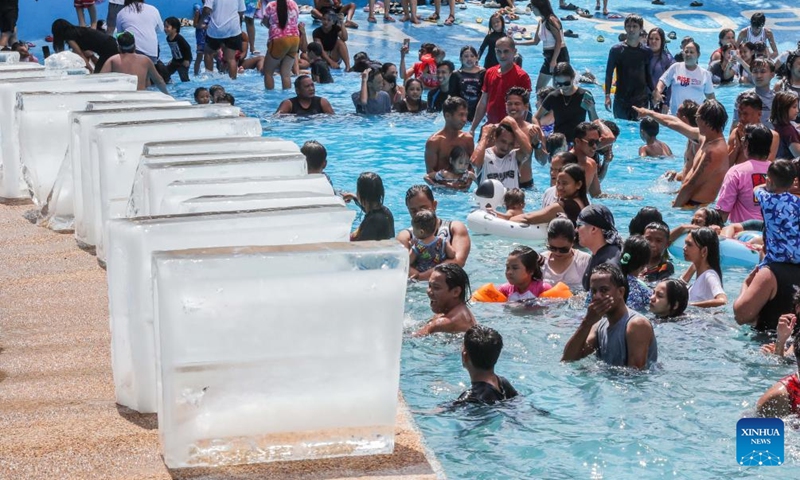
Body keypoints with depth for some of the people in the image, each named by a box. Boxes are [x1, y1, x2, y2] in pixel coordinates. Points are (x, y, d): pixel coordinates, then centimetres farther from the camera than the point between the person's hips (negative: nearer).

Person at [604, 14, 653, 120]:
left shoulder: (646, 52, 3)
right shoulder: (616, 50, -1)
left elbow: (649, 76, 10)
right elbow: (609, 73, 1)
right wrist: (607, 95, -5)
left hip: (641, 100, 1)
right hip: (621, 99, 0)